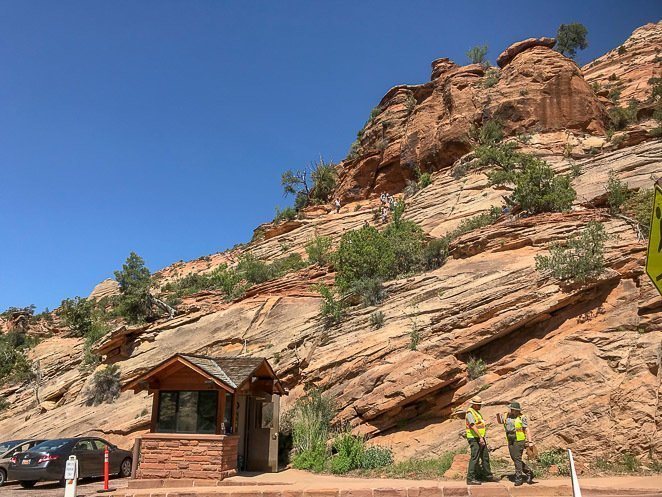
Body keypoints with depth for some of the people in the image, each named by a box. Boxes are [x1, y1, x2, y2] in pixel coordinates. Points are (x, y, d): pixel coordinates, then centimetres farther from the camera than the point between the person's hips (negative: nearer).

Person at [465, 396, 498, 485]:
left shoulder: (477, 412, 16)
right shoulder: (470, 413, -15)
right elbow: (473, 426, -24)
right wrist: (480, 438, -28)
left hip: (480, 438, 10)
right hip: (474, 439, -10)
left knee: (485, 457, 15)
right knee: (475, 458, -9)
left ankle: (488, 475, 27)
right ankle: (470, 479, -6)